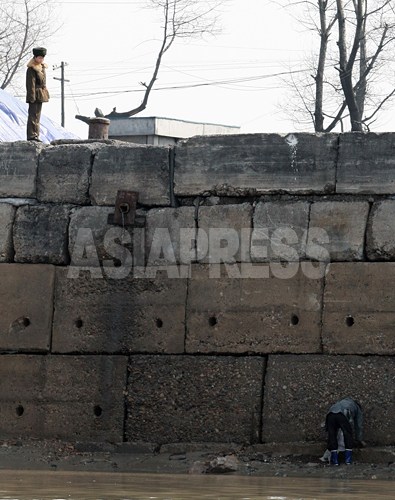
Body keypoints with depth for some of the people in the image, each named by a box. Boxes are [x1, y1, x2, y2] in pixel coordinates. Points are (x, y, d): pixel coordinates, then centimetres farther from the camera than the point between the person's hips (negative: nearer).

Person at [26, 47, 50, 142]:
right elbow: (31, 84, -18)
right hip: (35, 95, -10)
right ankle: (32, 135, -11)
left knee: (37, 115, 13)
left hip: (41, 96, 10)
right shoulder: (31, 69, -14)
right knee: (33, 115, -10)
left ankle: (35, 135, 17)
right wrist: (32, 97, -21)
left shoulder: (41, 67, 15)